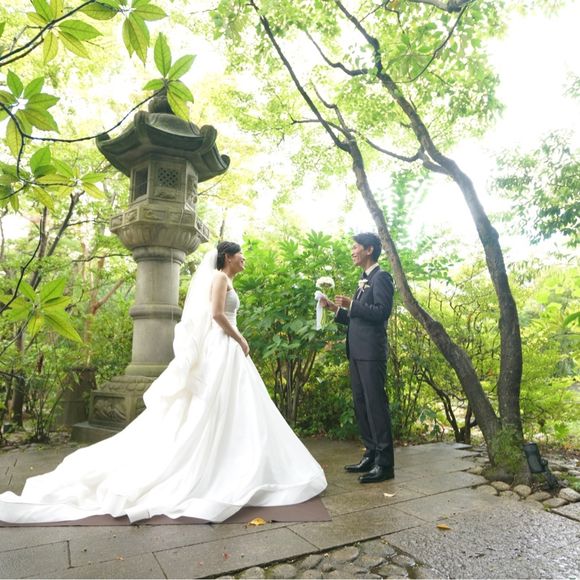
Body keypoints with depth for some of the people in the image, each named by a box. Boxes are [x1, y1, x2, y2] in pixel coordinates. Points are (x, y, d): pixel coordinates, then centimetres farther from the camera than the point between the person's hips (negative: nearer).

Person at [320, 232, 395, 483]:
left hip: (371, 352, -9)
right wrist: (336, 309, 10)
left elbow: (382, 312, -18)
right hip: (357, 352, 9)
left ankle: (385, 463, 5)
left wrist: (351, 304, -18)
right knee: (361, 405, 12)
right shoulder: (364, 281, 20)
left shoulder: (381, 277, -6)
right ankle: (371, 455, 23)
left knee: (376, 404, -4)